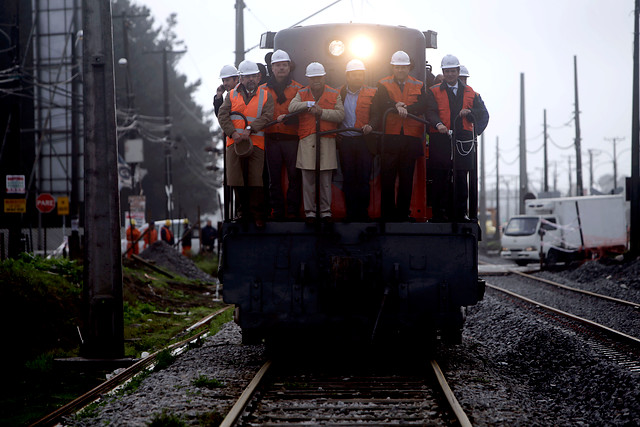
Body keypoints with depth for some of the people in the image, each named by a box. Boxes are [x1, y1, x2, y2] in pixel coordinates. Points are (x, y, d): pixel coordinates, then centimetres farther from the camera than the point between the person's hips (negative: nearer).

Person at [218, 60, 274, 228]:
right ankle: (243, 210, 20)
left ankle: (258, 214, 5)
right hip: (235, 143, 2)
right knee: (236, 179, 3)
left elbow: (266, 117, -6)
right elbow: (223, 116, 3)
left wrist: (249, 129, -19)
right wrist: (233, 132, -13)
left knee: (255, 180, -5)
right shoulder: (232, 95, 11)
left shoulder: (265, 96, 7)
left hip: (256, 143, -2)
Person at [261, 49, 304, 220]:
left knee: (294, 175, -3)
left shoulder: (297, 89, 8)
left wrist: (287, 118, -16)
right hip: (271, 139, 2)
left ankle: (292, 210, 3)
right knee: (274, 177, 3)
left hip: (292, 139, -2)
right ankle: (276, 210, 9)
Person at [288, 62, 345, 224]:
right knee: (308, 179, 1)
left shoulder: (334, 94, 10)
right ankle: (309, 211, 7)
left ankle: (325, 211, 9)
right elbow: (292, 107, -6)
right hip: (307, 141, 1)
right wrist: (309, 104, -15)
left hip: (327, 141, 0)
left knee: (325, 179, 1)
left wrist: (321, 112, -11)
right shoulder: (302, 94, 12)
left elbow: (340, 115, -2)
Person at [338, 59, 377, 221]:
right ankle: (351, 214, 9)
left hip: (364, 140, -2)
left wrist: (371, 126, -16)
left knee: (363, 179, -4)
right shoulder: (339, 93, 10)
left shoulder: (372, 93, 4)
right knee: (348, 179, 3)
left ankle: (363, 213, 4)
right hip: (345, 141, 2)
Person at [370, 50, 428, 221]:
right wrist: (397, 106, -20)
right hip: (390, 137, -1)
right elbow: (379, 104, -8)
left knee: (407, 178, 4)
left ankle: (403, 212, 9)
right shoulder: (384, 85, 9)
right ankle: (387, 213, 3)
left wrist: (405, 108, -17)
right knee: (387, 176, -3)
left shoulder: (418, 86, 13)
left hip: (411, 138, 1)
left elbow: (423, 106, -4)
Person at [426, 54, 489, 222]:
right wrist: (439, 124, -25)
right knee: (440, 177, -4)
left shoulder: (469, 92, 17)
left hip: (463, 139, 2)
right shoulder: (434, 92, 10)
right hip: (441, 138, -2)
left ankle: (460, 213, 6)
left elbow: (483, 113, 14)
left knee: (461, 177, 1)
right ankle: (439, 213, 0)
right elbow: (431, 112, -5)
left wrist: (469, 112, -7)